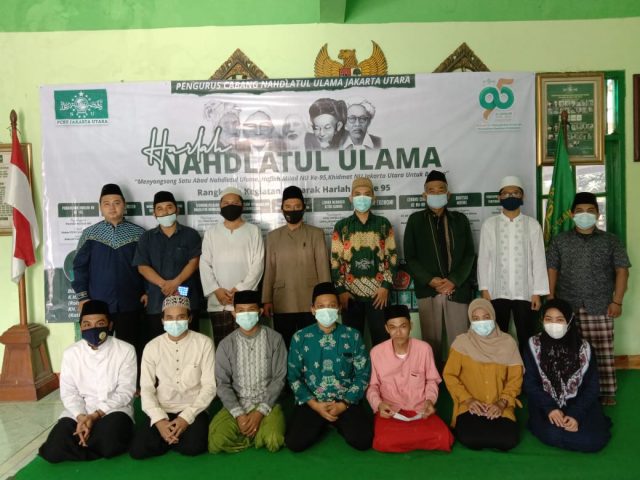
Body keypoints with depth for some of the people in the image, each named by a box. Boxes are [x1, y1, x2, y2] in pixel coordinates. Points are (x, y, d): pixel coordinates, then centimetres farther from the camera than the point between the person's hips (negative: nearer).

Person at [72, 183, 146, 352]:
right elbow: (80, 267, 4)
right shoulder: (89, 234, 4)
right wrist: (82, 296, -2)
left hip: (130, 304, 0)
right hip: (98, 304, 1)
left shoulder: (138, 233, 3)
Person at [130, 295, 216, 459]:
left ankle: (171, 437, 3)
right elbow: (146, 389, -1)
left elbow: (209, 386, -7)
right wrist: (159, 420, -17)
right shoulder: (152, 347, 2)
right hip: (162, 411, 2)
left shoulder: (204, 343, -5)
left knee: (193, 446, -29)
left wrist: (186, 417, -18)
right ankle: (174, 436, 6)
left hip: (193, 411, -2)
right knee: (138, 449, -21)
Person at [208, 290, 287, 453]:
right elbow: (222, 384, -2)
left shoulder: (274, 339, -3)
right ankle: (257, 435, -1)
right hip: (236, 406, 1)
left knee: (273, 441, -29)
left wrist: (260, 412, -15)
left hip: (267, 404, -1)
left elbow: (279, 379, -5)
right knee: (216, 442, -25)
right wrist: (239, 414, -16)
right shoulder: (226, 345, 1)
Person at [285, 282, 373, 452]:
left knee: (363, 441, -22)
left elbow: (363, 374, 0)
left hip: (346, 401, 0)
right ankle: (322, 425, 11)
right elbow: (293, 377, 1)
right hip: (311, 402, 0)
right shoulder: (300, 338, -1)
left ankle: (338, 424, 11)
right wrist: (314, 404, -10)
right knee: (295, 443, -21)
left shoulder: (353, 336, 0)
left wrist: (344, 404, -10)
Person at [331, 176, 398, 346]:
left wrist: (386, 286, -6)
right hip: (351, 293, 0)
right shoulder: (341, 227, 5)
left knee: (382, 339, 5)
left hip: (378, 292, 0)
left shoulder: (383, 224, 5)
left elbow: (392, 257, 3)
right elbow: (335, 261, 3)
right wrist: (341, 290, -4)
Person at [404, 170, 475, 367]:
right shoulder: (415, 220, 6)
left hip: (457, 289, 1)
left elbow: (469, 254, 6)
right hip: (428, 289, -1)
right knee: (431, 340, 3)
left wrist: (454, 281, -8)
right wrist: (429, 280, -10)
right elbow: (410, 257, 2)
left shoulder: (460, 219, 11)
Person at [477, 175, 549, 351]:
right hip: (497, 292, 0)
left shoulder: (532, 224, 3)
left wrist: (538, 292, -3)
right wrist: (484, 289, -3)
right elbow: (483, 258, 2)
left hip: (525, 292, 0)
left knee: (527, 339, 7)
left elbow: (539, 259, 2)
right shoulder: (489, 224, 3)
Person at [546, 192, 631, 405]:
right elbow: (551, 270, 6)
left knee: (603, 351, 1)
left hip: (600, 306, 0)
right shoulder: (560, 241, 9)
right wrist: (551, 300, -1)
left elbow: (622, 271, 3)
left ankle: (606, 392, 11)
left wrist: (617, 301, -5)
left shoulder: (611, 241, 7)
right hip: (567, 305, 0)